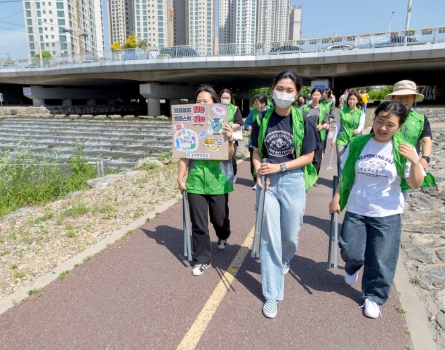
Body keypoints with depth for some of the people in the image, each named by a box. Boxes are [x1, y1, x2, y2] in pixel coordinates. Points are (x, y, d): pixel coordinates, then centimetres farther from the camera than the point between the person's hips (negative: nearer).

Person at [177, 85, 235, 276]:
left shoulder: (223, 125, -3)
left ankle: (223, 237, 51)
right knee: (198, 223, 5)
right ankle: (202, 259, 23)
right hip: (196, 180, 1)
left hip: (218, 180, 0)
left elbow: (229, 156, -9)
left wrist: (229, 139, -27)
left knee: (219, 218, 15)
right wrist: (180, 177, -4)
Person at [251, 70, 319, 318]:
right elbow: (256, 153, 6)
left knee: (290, 236, 14)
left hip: (293, 182, -1)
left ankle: (285, 260, 52)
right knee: (269, 238, 3)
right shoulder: (262, 119, -1)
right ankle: (272, 294, 18)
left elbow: (308, 157, -6)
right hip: (267, 183, 1)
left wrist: (279, 167, -17)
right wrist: (259, 172, -13)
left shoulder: (304, 121, -7)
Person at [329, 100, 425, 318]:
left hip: (387, 215, 0)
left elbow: (415, 185, -11)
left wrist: (415, 162, -27)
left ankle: (373, 297, 31)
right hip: (356, 211, 1)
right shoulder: (358, 144, -6)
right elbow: (345, 174, 3)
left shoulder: (403, 150, -8)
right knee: (351, 253, 4)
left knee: (381, 261, 6)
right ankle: (352, 268, 42)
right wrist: (337, 198, 2)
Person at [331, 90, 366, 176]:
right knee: (340, 161, -2)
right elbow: (337, 126, 6)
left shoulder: (361, 113, 4)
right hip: (342, 140, 0)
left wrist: (358, 130, -33)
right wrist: (334, 139, 3)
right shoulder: (342, 112, 5)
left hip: (355, 140, 0)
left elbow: (361, 125, -9)